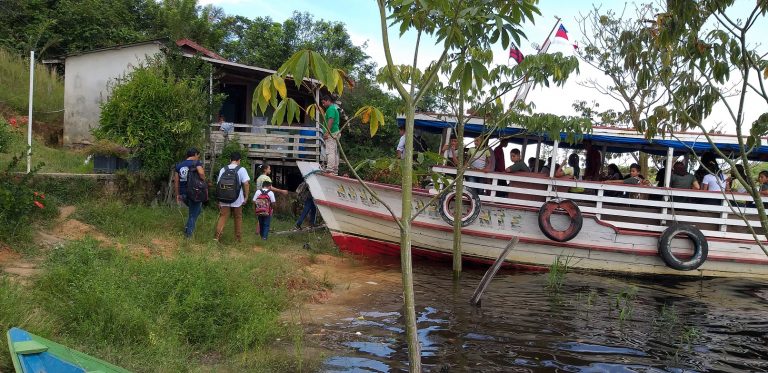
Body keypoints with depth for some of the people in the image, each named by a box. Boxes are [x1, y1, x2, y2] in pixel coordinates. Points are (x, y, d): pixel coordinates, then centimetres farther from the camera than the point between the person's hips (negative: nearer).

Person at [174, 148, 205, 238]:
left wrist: (177, 194, 15)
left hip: (183, 193, 6)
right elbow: (201, 173, -27)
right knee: (194, 213, 10)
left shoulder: (179, 165, 10)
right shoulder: (197, 163, -7)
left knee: (194, 210, 29)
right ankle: (188, 232, 10)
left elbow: (176, 181, 9)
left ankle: (188, 227, 21)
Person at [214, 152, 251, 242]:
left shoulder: (223, 169, 4)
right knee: (238, 218, 11)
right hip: (237, 199, -2)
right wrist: (246, 197, -3)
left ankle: (217, 236, -12)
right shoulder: (241, 169, -4)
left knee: (222, 217, 2)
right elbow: (246, 184, -12)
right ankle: (238, 238, 18)